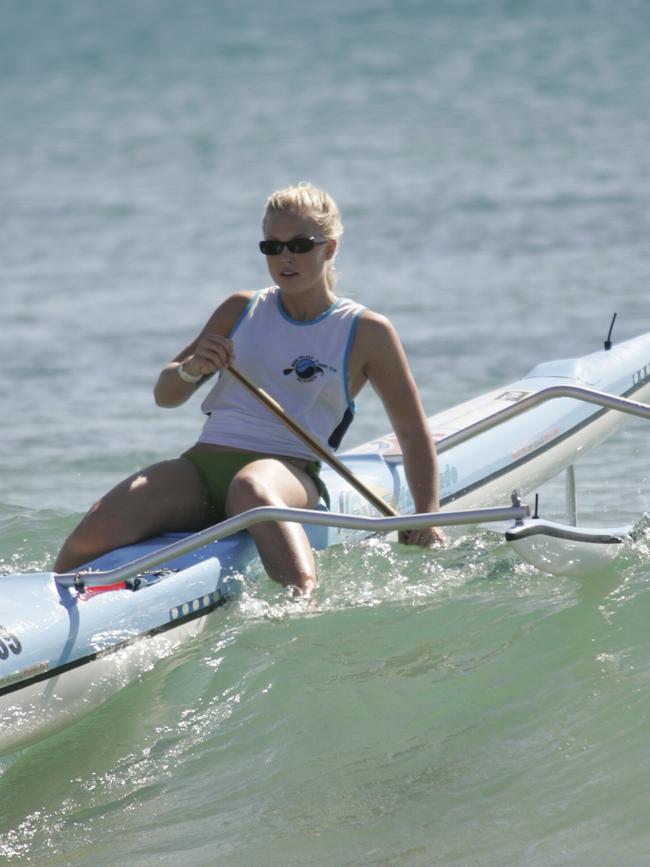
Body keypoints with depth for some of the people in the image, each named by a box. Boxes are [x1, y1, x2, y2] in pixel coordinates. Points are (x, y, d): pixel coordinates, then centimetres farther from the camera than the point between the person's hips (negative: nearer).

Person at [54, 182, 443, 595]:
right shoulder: (242, 310, 18)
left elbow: (413, 431, 11)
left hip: (288, 472, -3)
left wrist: (428, 516, -2)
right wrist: (191, 370, -4)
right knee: (97, 531, -26)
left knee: (251, 487, -44)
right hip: (202, 466, 3)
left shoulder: (366, 333, 9)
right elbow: (165, 396, 20)